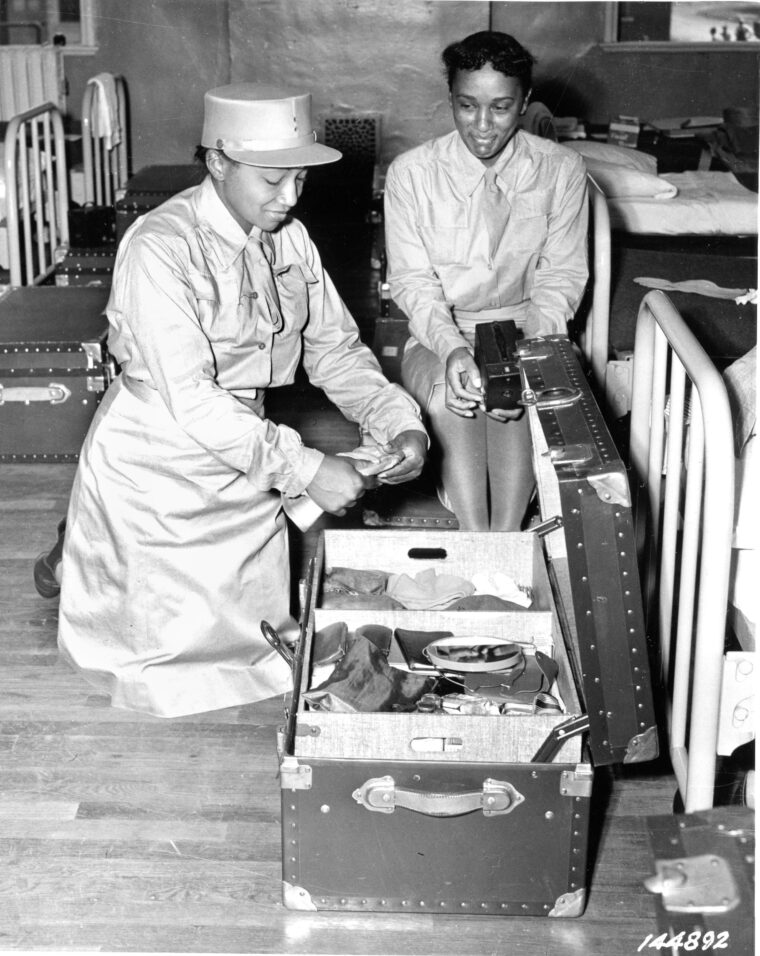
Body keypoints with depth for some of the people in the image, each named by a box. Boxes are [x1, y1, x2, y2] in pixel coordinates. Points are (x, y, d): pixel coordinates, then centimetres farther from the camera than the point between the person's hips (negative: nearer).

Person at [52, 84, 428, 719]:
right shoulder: (160, 250, -24)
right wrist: (307, 470, -32)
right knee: (186, 639, 7)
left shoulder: (288, 237, -1)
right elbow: (190, 401, -30)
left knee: (261, 631, 19)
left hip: (248, 454, 7)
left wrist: (398, 422, -14)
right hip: (160, 469, -7)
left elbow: (335, 349, 2)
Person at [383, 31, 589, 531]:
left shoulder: (562, 170, -4)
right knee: (450, 393, -33)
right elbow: (412, 281, -6)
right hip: (438, 337, 0)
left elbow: (562, 278, -4)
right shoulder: (411, 173, -5)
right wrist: (451, 347, -26)